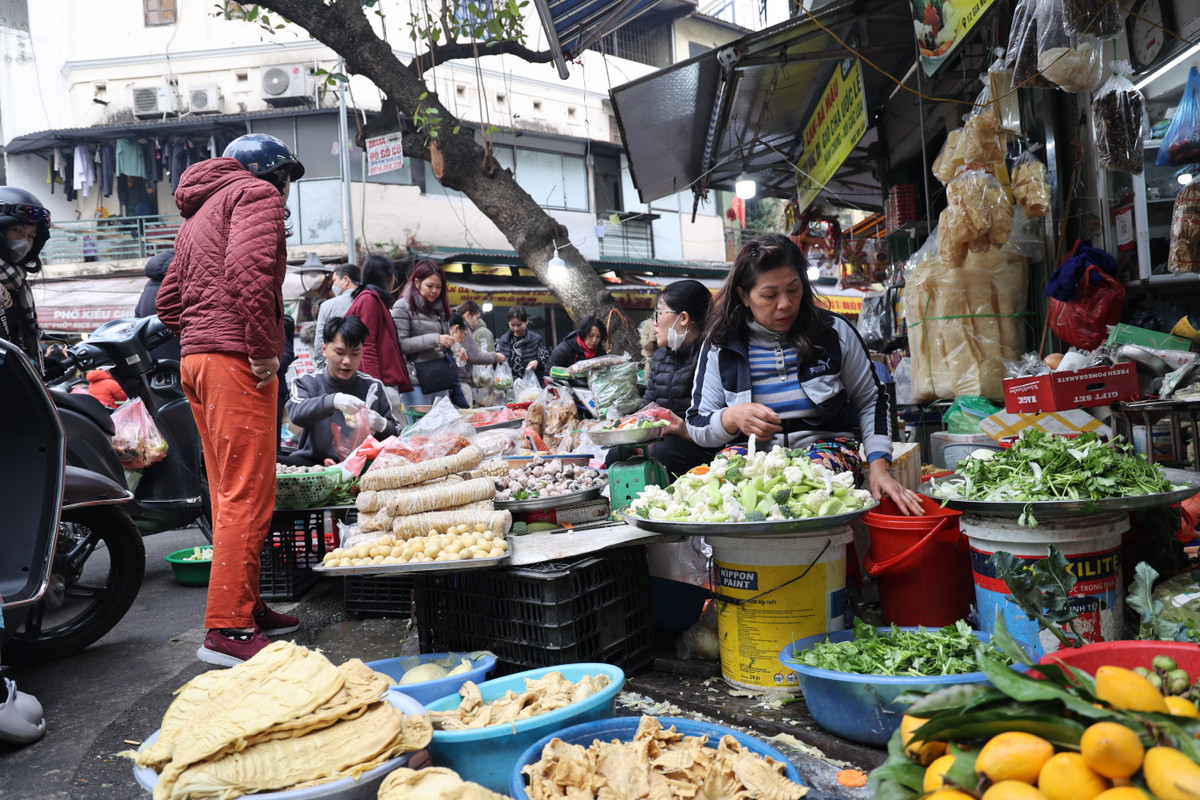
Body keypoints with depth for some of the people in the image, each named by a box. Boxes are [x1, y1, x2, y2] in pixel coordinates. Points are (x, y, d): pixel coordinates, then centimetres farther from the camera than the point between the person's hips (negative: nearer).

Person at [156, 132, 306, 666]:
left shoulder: (198, 215, 29)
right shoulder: (257, 193, 1)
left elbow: (168, 301, 26)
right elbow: (247, 268, -19)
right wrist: (263, 347, -18)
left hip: (196, 359, 10)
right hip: (236, 359, -10)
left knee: (230, 494, 13)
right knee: (248, 496, -10)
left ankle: (246, 606, 22)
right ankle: (228, 629, -10)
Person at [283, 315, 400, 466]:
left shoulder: (373, 387, 8)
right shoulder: (307, 383, 6)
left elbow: (396, 433, 10)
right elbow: (297, 413, -16)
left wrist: (381, 426, -14)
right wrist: (333, 401, -35)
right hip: (314, 463, 0)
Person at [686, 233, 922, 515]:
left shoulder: (835, 331, 4)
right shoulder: (721, 346, 3)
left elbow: (871, 402, 12)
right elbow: (697, 425, 6)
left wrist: (879, 466, -3)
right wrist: (732, 417, -17)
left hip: (826, 445, 0)